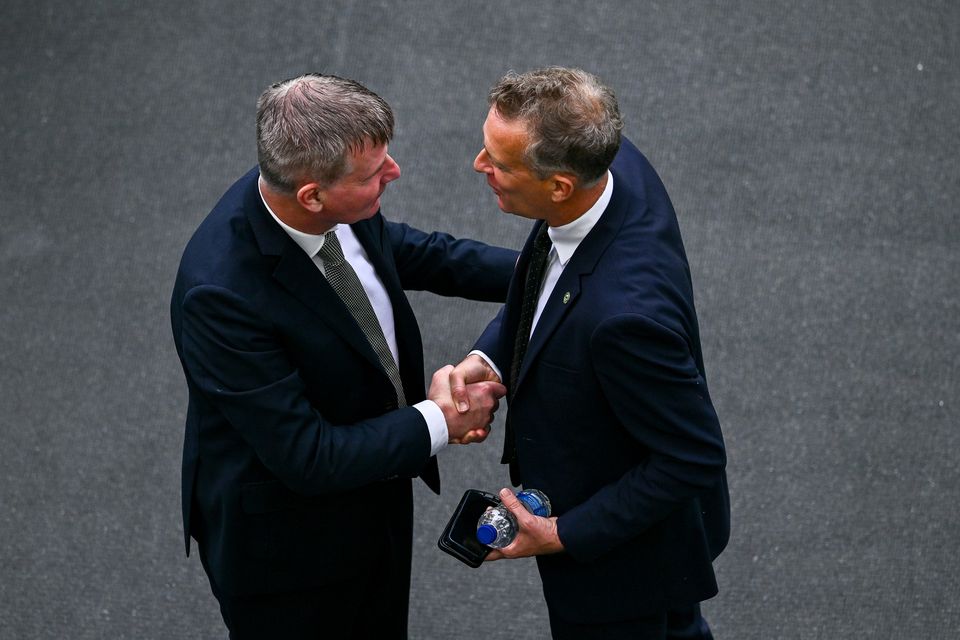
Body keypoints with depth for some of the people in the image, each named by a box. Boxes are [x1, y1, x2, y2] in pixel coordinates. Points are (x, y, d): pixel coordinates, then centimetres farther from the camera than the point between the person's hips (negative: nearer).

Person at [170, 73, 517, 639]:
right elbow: (306, 458, -33)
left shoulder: (332, 209, -18)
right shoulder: (222, 292, -39)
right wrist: (439, 421, -23)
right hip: (285, 540, -7)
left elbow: (395, 247, 6)